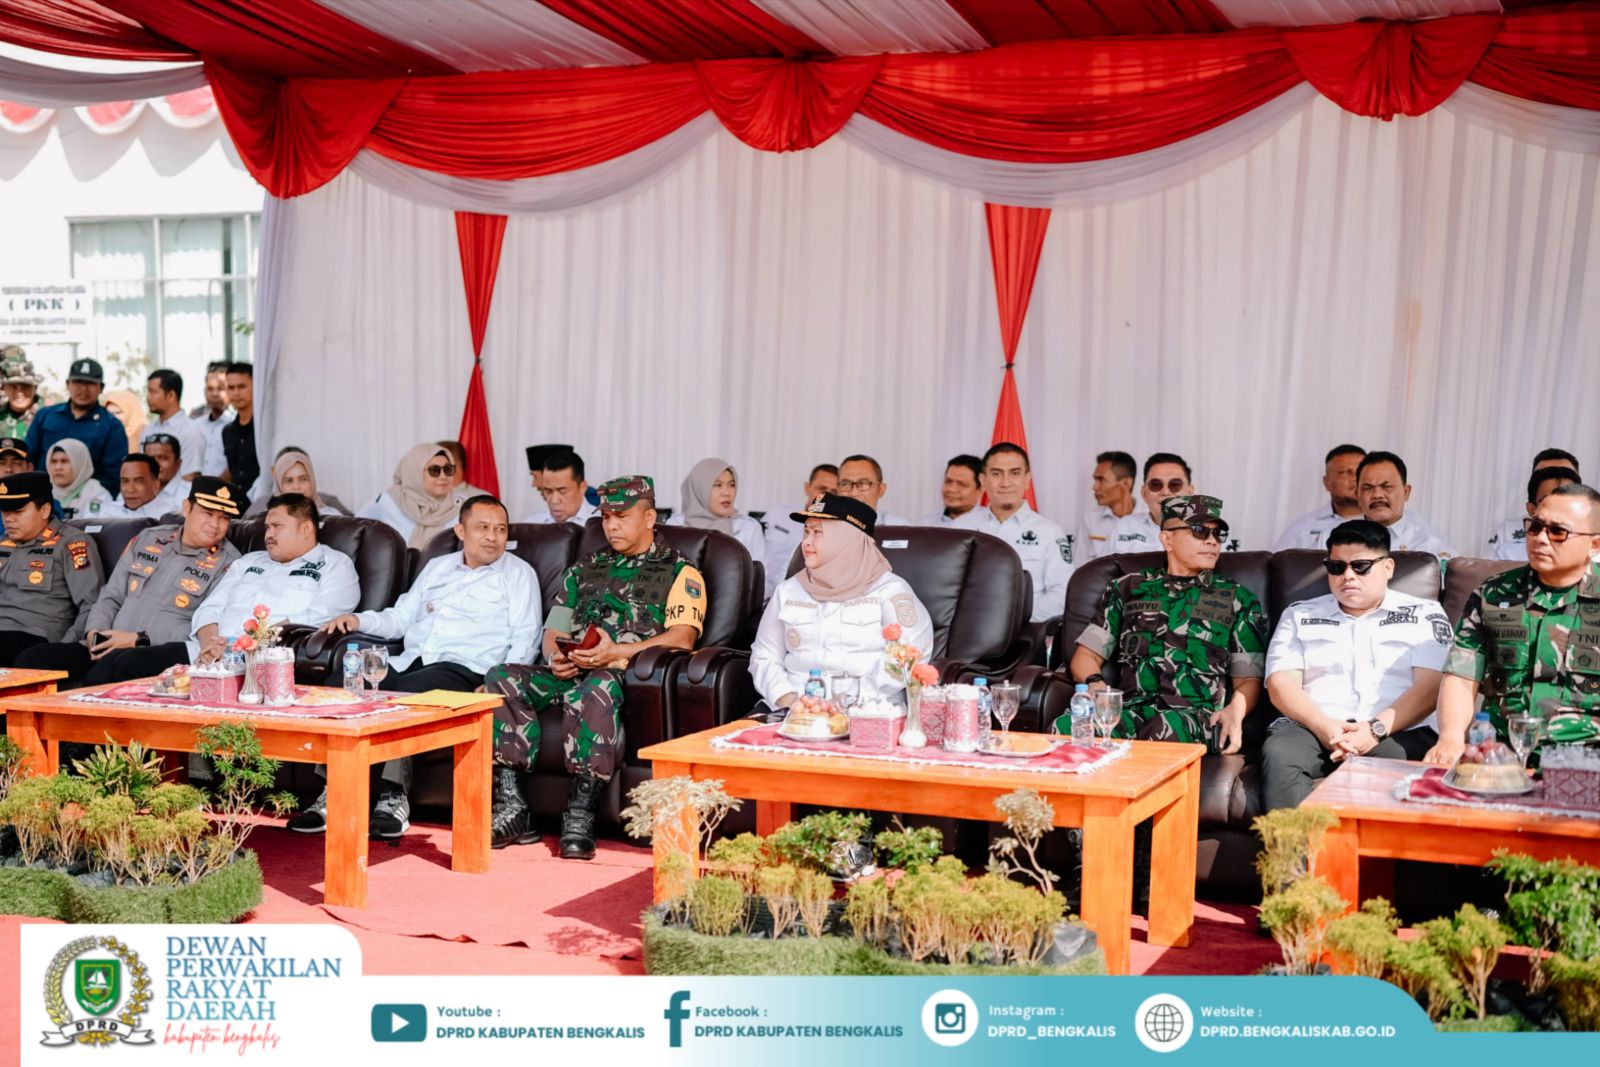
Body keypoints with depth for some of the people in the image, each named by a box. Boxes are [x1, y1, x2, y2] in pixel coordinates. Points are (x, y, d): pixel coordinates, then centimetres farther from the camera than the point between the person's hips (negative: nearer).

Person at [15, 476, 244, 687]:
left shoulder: (227, 563, 2)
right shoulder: (147, 540, 19)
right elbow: (111, 597, 21)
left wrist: (139, 640, -12)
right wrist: (94, 632, 0)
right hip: (106, 651, 5)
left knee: (111, 666, -37)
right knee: (32, 659, -15)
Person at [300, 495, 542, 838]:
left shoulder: (518, 574, 11)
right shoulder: (437, 567, 26)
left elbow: (524, 641, 2)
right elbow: (400, 618, 28)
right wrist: (359, 620, 8)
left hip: (462, 669, -5)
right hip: (409, 662, 5)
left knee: (402, 694, -36)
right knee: (342, 680, -22)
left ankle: (393, 797, -31)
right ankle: (333, 795, -21)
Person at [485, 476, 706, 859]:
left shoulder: (679, 573, 10)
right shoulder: (584, 570, 28)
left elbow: (682, 637, -6)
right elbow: (554, 630, 24)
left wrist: (617, 652, -19)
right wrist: (556, 656, -3)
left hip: (628, 676, -6)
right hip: (570, 674, 6)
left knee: (595, 687, -41)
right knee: (500, 677, -21)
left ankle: (580, 815, -40)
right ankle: (511, 808, -25)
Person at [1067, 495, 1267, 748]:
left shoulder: (1238, 600, 21)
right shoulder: (1128, 589, 23)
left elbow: (1249, 678, 17)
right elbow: (1086, 655, 21)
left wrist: (1235, 711, -6)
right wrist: (1096, 684, -3)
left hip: (1198, 714, -2)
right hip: (1134, 706, 2)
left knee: (1165, 730, -42)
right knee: (1065, 727, -33)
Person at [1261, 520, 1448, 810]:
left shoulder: (1424, 614, 15)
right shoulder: (1299, 616, 20)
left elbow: (1430, 687, 2)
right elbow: (1281, 685, 7)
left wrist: (1377, 729, -15)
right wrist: (1323, 726, -13)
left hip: (1399, 732, -1)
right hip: (1314, 729, 1)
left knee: (1396, 758, -38)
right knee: (1278, 754, -33)